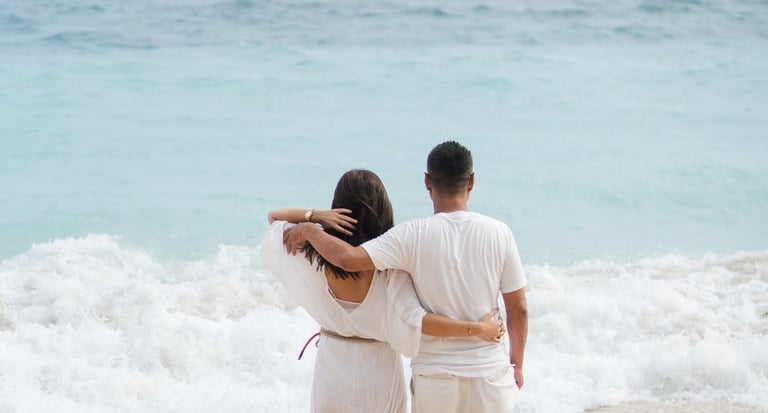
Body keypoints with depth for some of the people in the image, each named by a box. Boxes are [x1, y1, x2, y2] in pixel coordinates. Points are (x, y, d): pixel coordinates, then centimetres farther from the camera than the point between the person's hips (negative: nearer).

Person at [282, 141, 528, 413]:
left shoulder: (414, 236, -13)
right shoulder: (499, 234, -8)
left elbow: (348, 258, -24)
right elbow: (519, 310, -3)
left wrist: (308, 231, -6)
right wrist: (517, 364, 12)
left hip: (434, 377, 0)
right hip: (490, 374, 1)